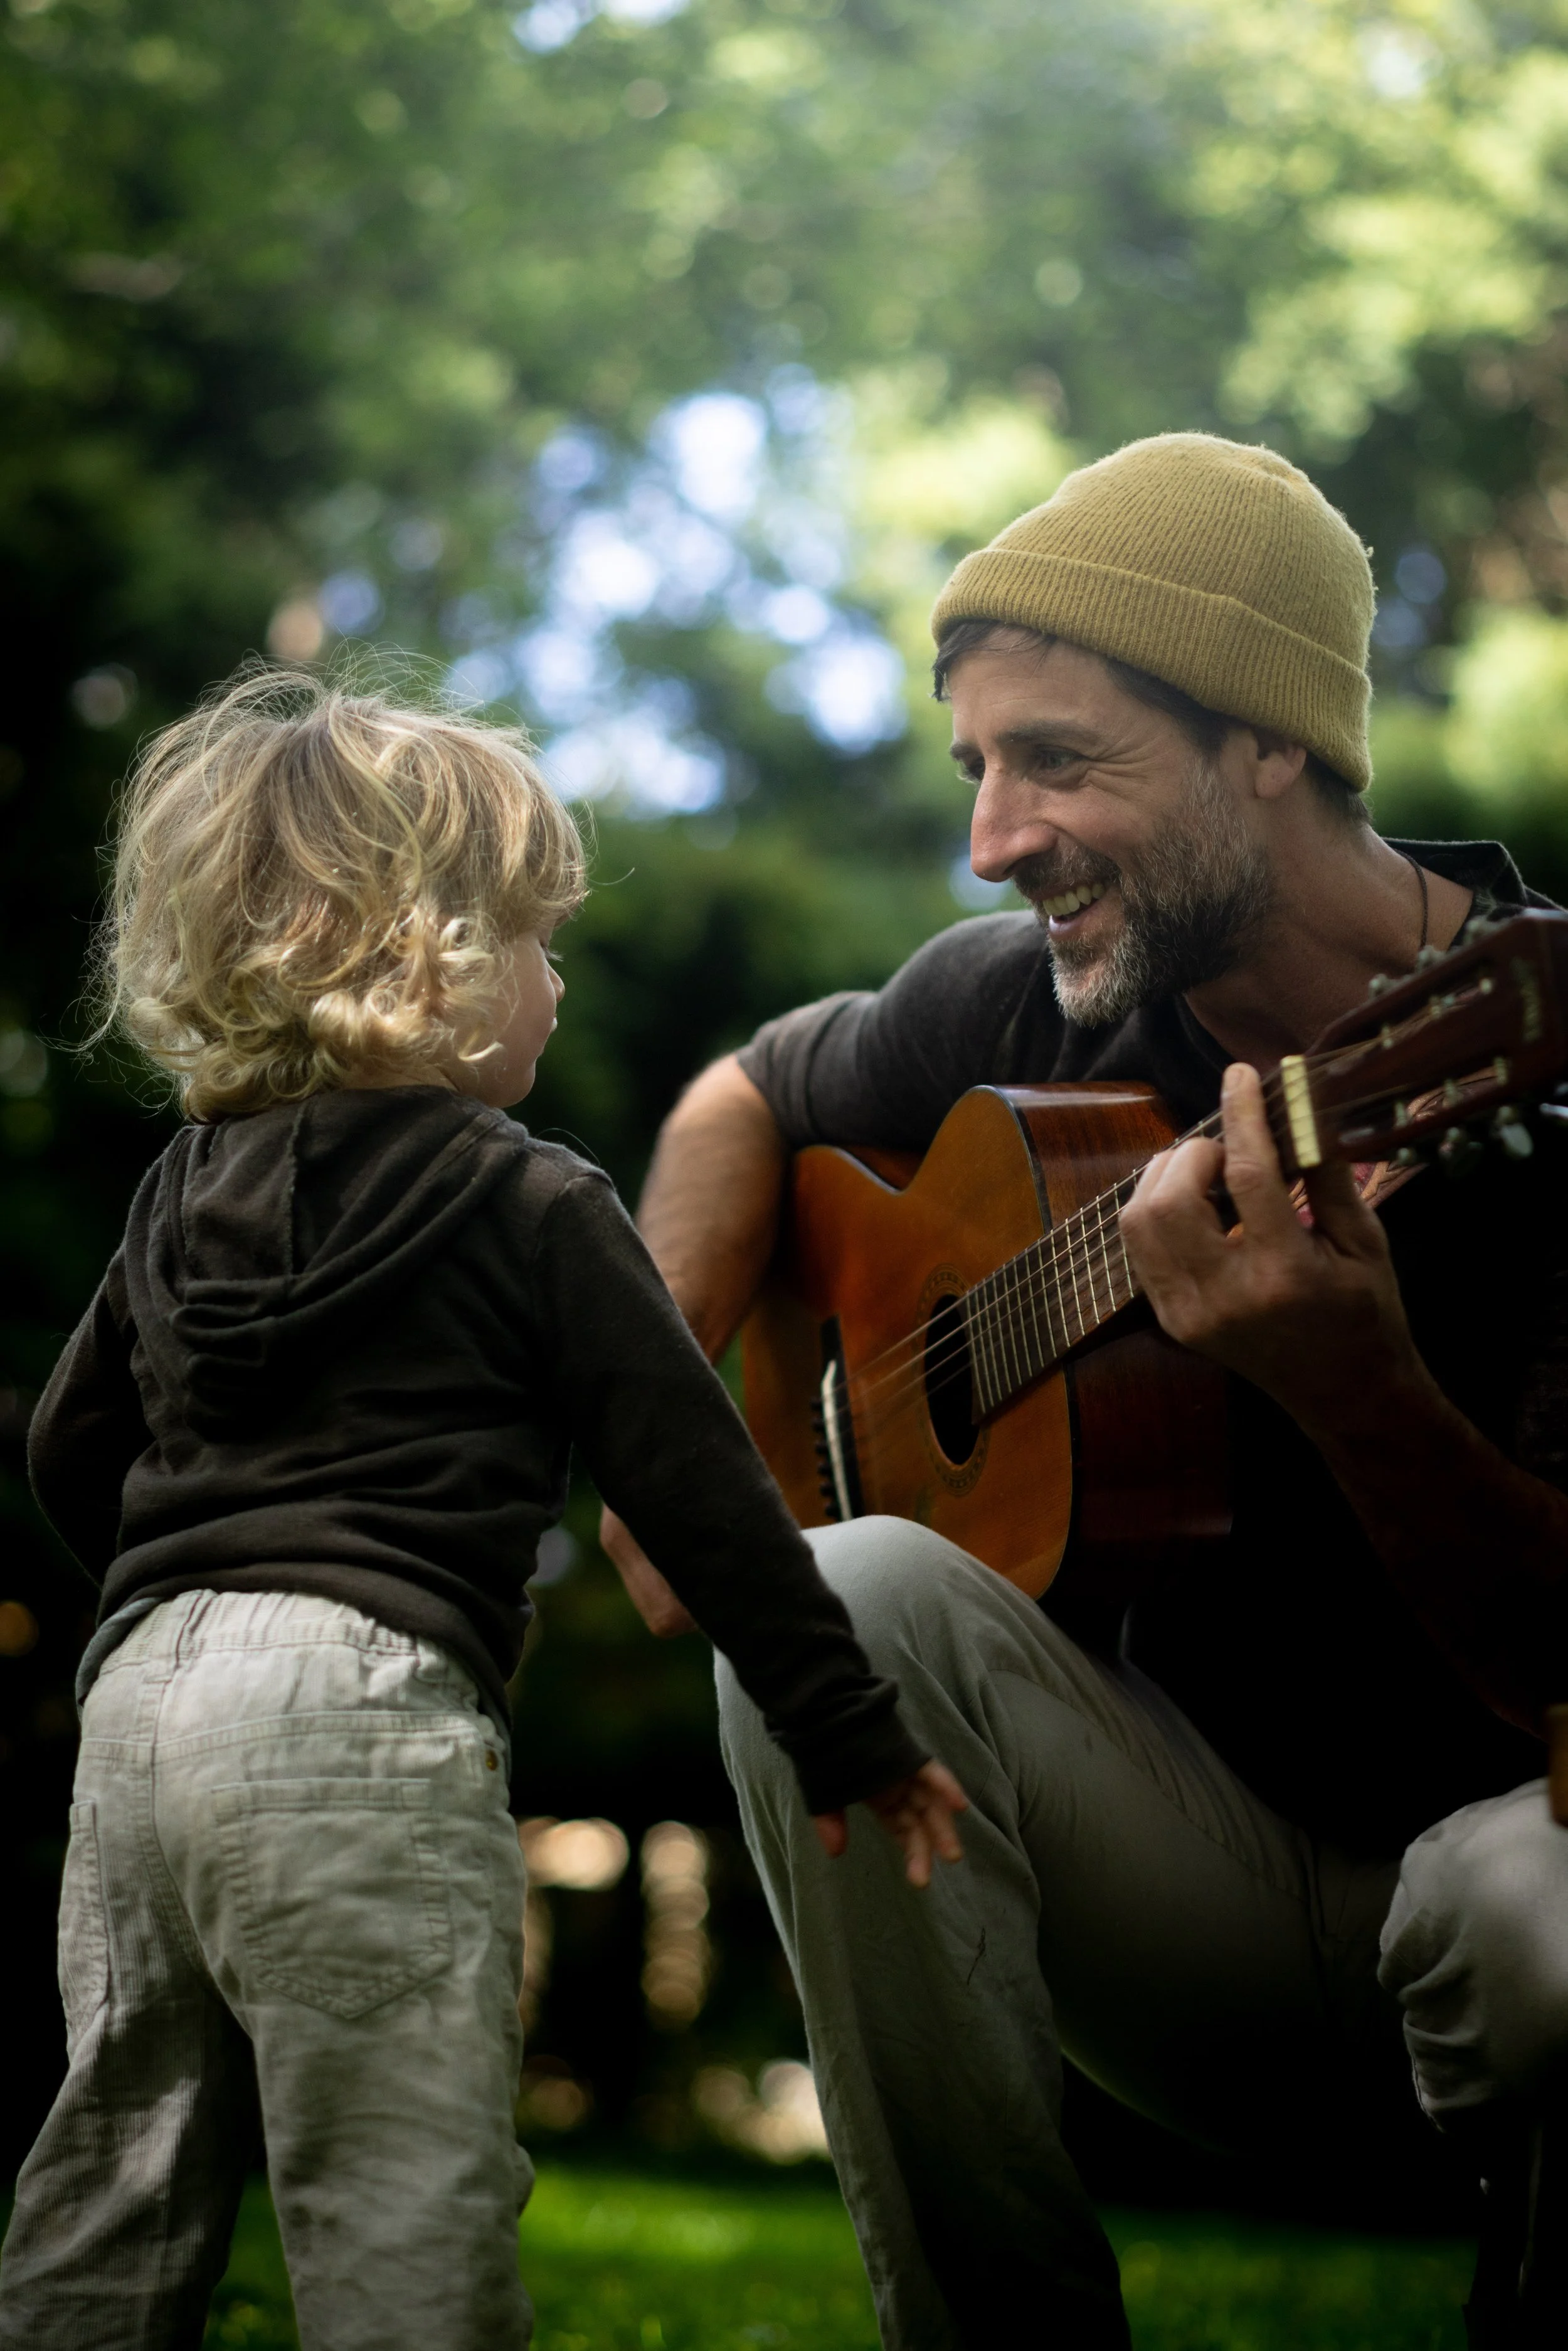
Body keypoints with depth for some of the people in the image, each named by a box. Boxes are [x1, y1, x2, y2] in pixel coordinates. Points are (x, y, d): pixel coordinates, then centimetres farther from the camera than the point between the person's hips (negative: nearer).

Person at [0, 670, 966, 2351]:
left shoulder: (177, 1199, 16)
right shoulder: (535, 1207, -3)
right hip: (364, 1708, -7)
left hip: (138, 1695, 7)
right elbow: (692, 1486, -4)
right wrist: (849, 1733, 2)